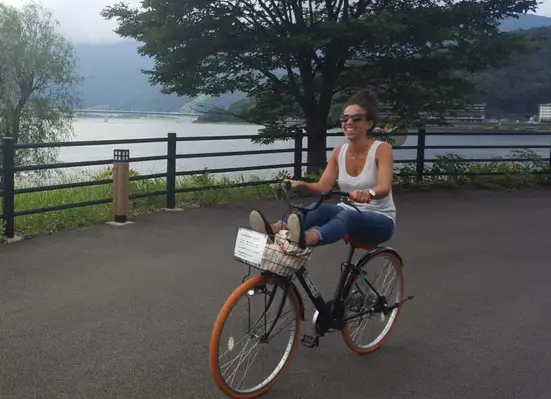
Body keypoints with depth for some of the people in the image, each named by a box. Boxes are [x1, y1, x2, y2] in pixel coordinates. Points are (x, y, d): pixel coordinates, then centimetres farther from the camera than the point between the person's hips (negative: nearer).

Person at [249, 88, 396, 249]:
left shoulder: (382, 149, -13)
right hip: (348, 212, 5)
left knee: (348, 216, -40)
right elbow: (323, 186, -5)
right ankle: (275, 229, -58)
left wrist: (368, 193, -53)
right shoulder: (339, 152, 4)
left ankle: (306, 239, -72)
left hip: (380, 220, -5)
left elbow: (384, 189, -28)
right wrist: (301, 184, -27)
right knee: (319, 209, -29)